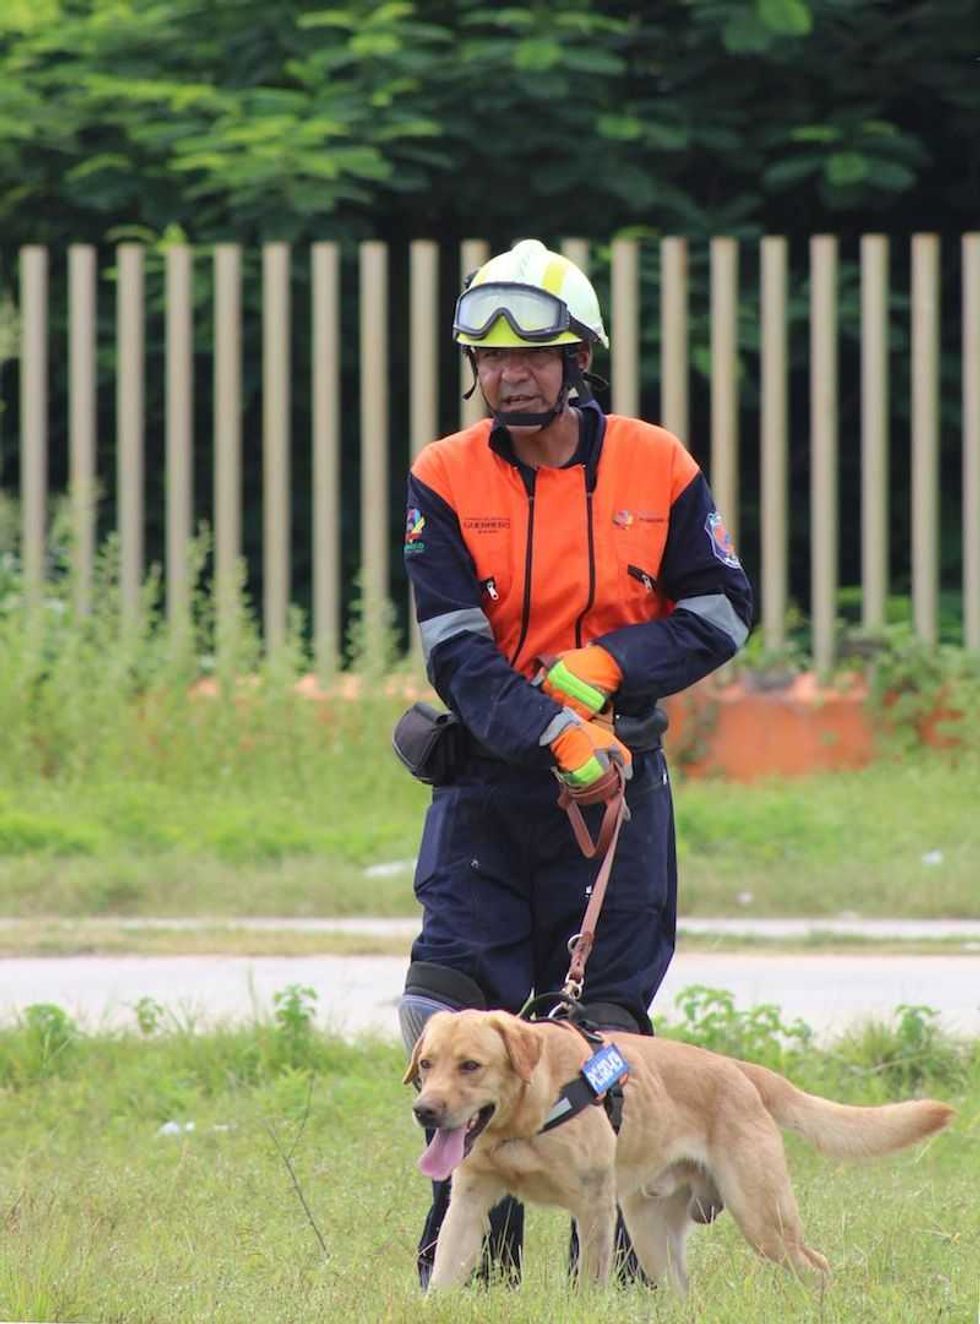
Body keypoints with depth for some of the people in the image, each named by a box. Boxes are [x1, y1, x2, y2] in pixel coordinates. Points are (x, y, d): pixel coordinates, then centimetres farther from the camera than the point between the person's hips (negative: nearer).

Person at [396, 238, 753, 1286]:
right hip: (486, 777, 0)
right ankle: (471, 1255, 2)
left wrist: (609, 666, -12)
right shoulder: (444, 483, -4)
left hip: (615, 776, 0)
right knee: (450, 1011, -8)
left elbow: (723, 610, 5)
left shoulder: (656, 470, -1)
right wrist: (554, 736, -27)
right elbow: (456, 651, -12)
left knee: (604, 1022, 2)